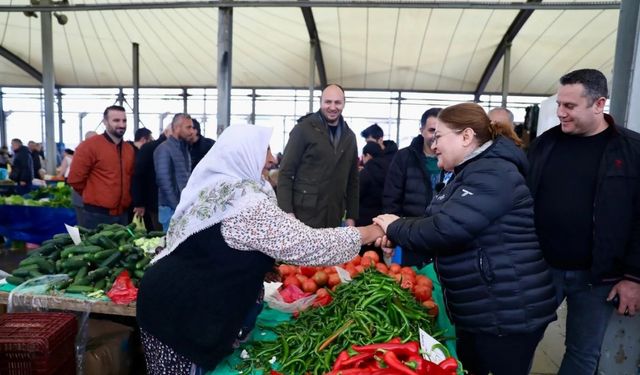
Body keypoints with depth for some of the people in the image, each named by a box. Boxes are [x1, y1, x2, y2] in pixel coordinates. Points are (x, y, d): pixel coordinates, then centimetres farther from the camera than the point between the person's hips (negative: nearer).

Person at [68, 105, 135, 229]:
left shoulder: (129, 148, 10)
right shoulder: (89, 146, -9)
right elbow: (75, 179, -9)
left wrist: (124, 199, 13)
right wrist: (93, 197, 2)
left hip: (123, 214, 6)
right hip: (97, 215, -6)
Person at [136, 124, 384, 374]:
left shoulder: (213, 187, 7)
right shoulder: (246, 203, -23)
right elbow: (306, 245, -22)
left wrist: (259, 267, 13)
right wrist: (368, 233, -10)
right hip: (182, 312, -9)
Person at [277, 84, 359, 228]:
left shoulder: (350, 137, 11)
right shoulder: (303, 129, -4)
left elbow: (352, 180, 15)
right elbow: (285, 172, -7)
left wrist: (351, 215, 10)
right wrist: (287, 212, -15)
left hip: (334, 218, 4)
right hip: (304, 214, -4)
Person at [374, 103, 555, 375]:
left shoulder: (492, 174, -22)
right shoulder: (469, 173, 13)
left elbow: (445, 229, -31)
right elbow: (438, 220, 10)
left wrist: (395, 227, -15)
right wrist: (395, 237, -5)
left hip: (508, 313, -9)